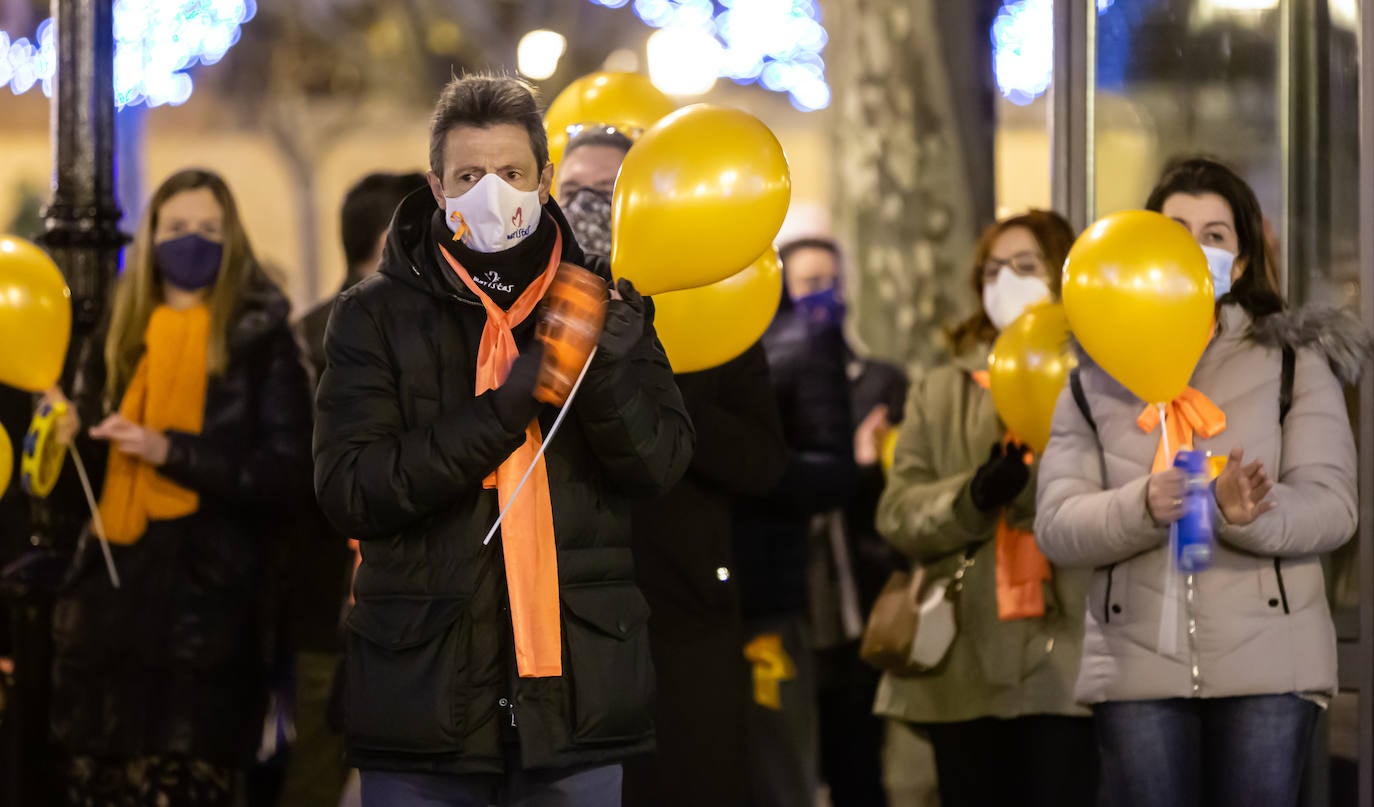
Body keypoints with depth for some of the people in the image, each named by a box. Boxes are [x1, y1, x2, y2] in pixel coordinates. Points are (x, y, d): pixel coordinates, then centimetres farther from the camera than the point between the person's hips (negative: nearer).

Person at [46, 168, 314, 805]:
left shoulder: (260, 341, 1)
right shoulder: (118, 335, 14)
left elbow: (287, 473, -8)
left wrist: (171, 451, -16)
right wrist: (64, 431, -3)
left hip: (203, 603, -4)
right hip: (109, 593, 5)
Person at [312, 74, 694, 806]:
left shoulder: (602, 301, 8)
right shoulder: (375, 315, 2)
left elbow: (662, 463, -2)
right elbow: (347, 489, -10)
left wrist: (608, 369, -21)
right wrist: (502, 410, -19)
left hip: (577, 692, 2)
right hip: (424, 686, -1)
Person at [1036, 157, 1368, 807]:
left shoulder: (1296, 361, 9)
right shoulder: (1097, 375, 11)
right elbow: (1056, 527, 1)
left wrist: (1252, 515, -25)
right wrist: (1141, 507, -19)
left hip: (1269, 664, -1)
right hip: (1137, 668, 1)